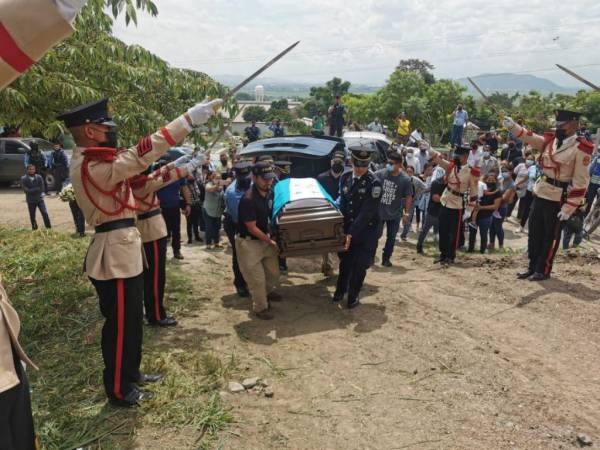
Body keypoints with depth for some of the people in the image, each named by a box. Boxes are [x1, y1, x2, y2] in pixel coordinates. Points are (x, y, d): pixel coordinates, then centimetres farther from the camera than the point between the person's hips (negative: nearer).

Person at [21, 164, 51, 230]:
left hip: (39, 199, 0)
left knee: (45, 213, -10)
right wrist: (37, 189, -15)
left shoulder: (39, 177, 1)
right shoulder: (23, 178, -2)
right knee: (32, 216, 7)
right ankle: (34, 229, 18)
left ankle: (49, 228, -4)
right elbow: (26, 190, -12)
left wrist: (32, 190, -10)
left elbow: (42, 188, -4)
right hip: (31, 200, 0)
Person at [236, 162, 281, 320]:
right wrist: (270, 241, -13)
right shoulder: (248, 199, -26)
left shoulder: (269, 193, -3)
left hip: (265, 239, 7)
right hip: (249, 243, -7)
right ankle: (260, 308, 23)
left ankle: (267, 292, 48)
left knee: (274, 273, 18)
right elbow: (252, 228, -21)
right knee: (257, 279, 2)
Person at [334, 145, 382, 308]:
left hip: (366, 232, -4)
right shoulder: (345, 178, -1)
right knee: (345, 262, 16)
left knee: (359, 266, 7)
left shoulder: (374, 183, -18)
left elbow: (366, 212, -22)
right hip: (347, 229, 4)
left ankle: (353, 297, 25)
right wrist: (341, 228, 1)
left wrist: (352, 233, -24)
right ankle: (340, 291, 34)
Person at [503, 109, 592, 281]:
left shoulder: (581, 149, -13)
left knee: (550, 237, 7)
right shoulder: (549, 140, 5)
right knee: (534, 234, 13)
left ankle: (543, 270, 20)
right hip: (539, 194, 6)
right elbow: (528, 137, -5)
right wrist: (513, 126, -25)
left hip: (558, 199, -6)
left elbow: (581, 182, -14)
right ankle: (532, 266, 26)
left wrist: (568, 208, -16)